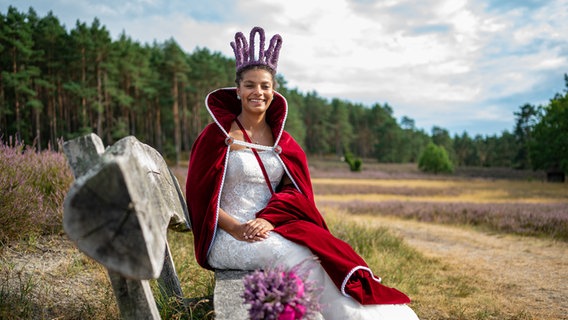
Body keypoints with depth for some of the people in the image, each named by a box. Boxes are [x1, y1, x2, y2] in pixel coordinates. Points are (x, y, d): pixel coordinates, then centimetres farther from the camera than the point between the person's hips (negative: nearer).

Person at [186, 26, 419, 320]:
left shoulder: (282, 141, 12)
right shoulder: (217, 136, -1)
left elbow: (295, 192, 4)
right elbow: (200, 195, -5)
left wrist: (268, 220, -17)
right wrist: (236, 228, -20)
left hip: (273, 229, 4)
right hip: (229, 236, -4)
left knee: (321, 252, -26)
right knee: (295, 255, -32)